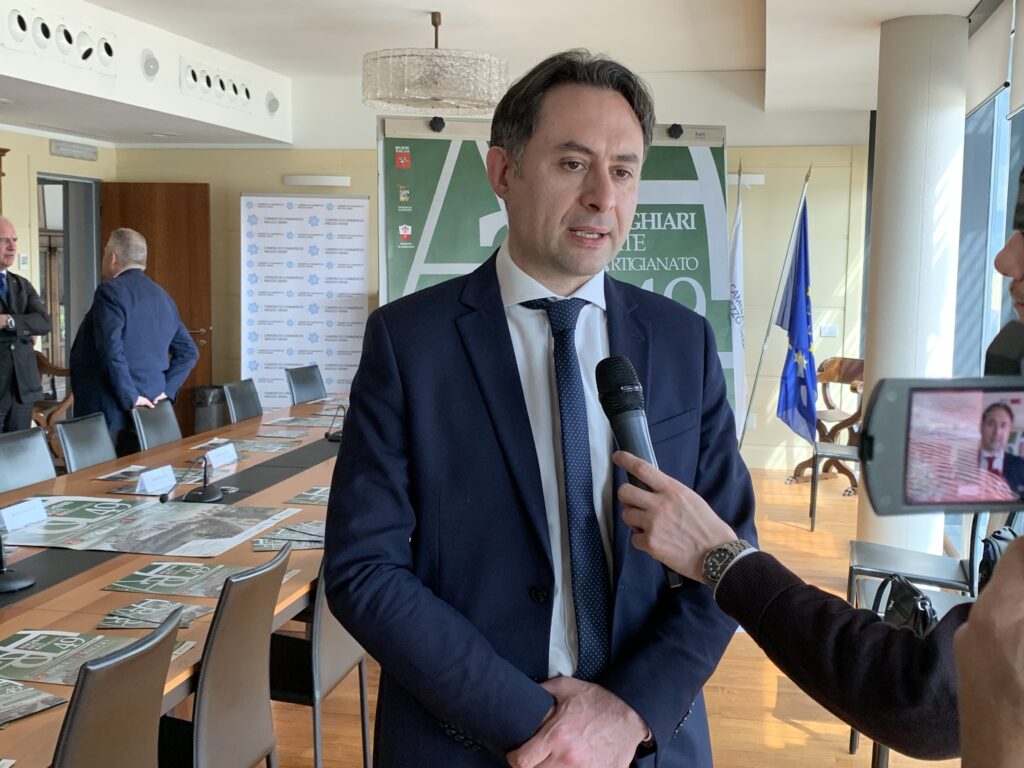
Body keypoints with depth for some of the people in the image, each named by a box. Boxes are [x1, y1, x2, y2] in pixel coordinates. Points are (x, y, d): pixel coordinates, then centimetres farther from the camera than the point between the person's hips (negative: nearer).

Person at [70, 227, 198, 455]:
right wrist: (166, 391, 8)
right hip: (150, 411, 7)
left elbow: (111, 350, -20)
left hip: (110, 412, -7)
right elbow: (188, 352, 15)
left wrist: (130, 398, -15)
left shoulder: (110, 291, -10)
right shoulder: (163, 297, 14)